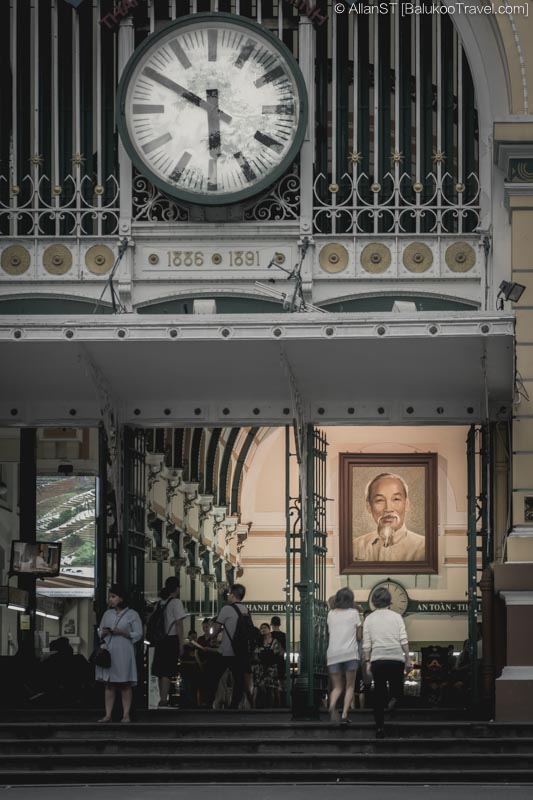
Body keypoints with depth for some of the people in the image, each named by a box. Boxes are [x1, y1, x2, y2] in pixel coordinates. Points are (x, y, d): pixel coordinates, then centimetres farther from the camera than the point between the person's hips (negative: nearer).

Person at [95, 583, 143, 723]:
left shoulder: (132, 615, 0)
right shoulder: (108, 614, 16)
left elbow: (138, 634, -4)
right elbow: (100, 632, 18)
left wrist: (122, 632, -16)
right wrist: (104, 633, -5)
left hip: (124, 653, -5)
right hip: (108, 652, 5)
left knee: (125, 685, -2)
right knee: (109, 685, 4)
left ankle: (126, 715, 1)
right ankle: (108, 714, 4)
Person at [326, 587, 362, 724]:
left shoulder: (331, 613, 9)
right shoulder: (354, 613, 2)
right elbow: (359, 636, 8)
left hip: (333, 653, 2)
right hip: (350, 653, -2)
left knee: (337, 686, 10)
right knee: (350, 686, 9)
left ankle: (332, 706, -21)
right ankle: (344, 715, -7)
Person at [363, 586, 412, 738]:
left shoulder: (369, 619, 6)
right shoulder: (396, 617, 4)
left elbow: (366, 644, 4)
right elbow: (404, 641, 0)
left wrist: (367, 662, 11)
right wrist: (408, 659, 7)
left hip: (377, 660, 1)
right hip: (396, 657, -1)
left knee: (379, 694, 5)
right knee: (397, 685, 15)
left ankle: (380, 727, -1)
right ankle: (394, 697, -21)